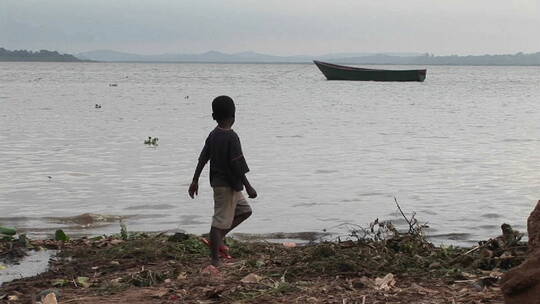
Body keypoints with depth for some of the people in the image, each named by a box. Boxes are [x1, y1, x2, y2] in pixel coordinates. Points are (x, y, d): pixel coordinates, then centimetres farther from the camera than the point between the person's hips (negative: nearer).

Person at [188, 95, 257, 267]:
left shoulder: (213, 135, 5)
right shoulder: (231, 137, -18)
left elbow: (202, 159, 9)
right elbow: (237, 166, -20)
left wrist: (195, 181, 16)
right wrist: (248, 187, -13)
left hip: (217, 181, 9)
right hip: (227, 185, -9)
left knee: (245, 210, 20)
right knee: (220, 221, -4)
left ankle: (217, 239, 17)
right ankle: (215, 260, 1)